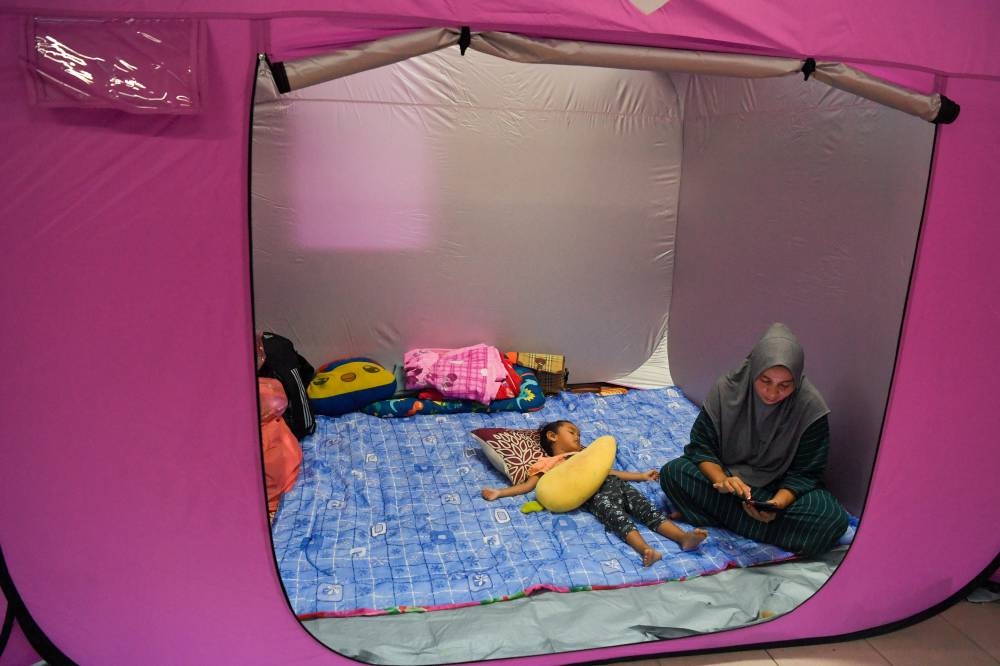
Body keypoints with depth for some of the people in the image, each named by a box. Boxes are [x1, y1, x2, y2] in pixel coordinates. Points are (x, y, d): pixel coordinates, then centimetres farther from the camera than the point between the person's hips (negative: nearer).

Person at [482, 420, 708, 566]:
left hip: (613, 484, 5)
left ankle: (683, 536, -34)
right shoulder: (547, 463, 24)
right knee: (618, 517, -31)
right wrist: (499, 492, 2)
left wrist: (641, 475, 35)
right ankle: (645, 549, -54)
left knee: (646, 508, -18)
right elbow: (529, 485, 15)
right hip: (593, 494, -5)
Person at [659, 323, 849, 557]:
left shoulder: (810, 407, -19)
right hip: (728, 474, 0)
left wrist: (777, 504, -32)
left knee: (833, 518, -31)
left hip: (781, 489, 0)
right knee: (672, 473, -24)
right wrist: (721, 479, -31)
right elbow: (700, 445, -10)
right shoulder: (727, 390, -17)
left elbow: (804, 473, -13)